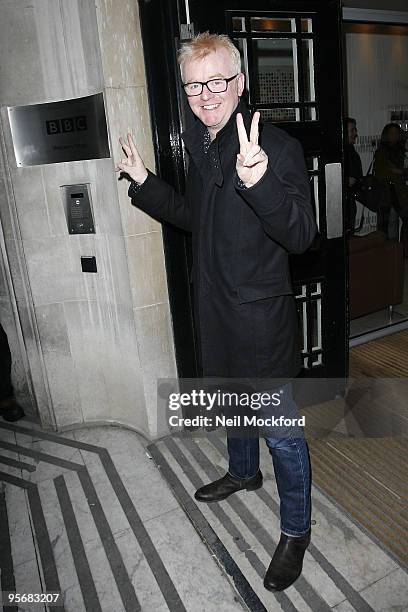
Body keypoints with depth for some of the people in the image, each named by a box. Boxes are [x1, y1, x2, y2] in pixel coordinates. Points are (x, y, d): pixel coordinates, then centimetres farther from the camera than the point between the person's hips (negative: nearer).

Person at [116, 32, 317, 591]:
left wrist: (258, 181, -43)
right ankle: (244, 473, 56)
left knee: (280, 430, 6)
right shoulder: (200, 146, 8)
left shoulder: (277, 147, -17)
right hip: (216, 311, 8)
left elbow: (301, 235, -26)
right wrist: (143, 181, 12)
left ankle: (296, 532, 30)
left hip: (261, 317, -8)